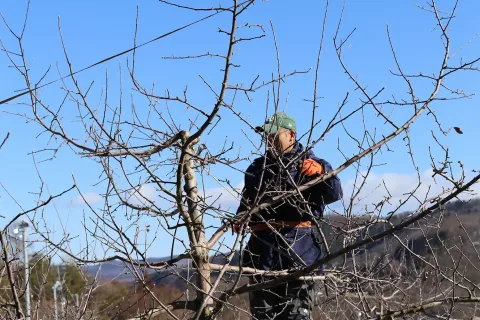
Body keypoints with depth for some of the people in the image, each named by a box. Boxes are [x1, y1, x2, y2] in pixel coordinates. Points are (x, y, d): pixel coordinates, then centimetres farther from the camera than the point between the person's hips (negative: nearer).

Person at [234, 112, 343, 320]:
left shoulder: (311, 165, 5)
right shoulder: (257, 168, 19)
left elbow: (334, 194, -11)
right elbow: (246, 203, 27)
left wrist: (321, 172, -30)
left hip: (299, 248, -4)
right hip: (263, 248, 5)